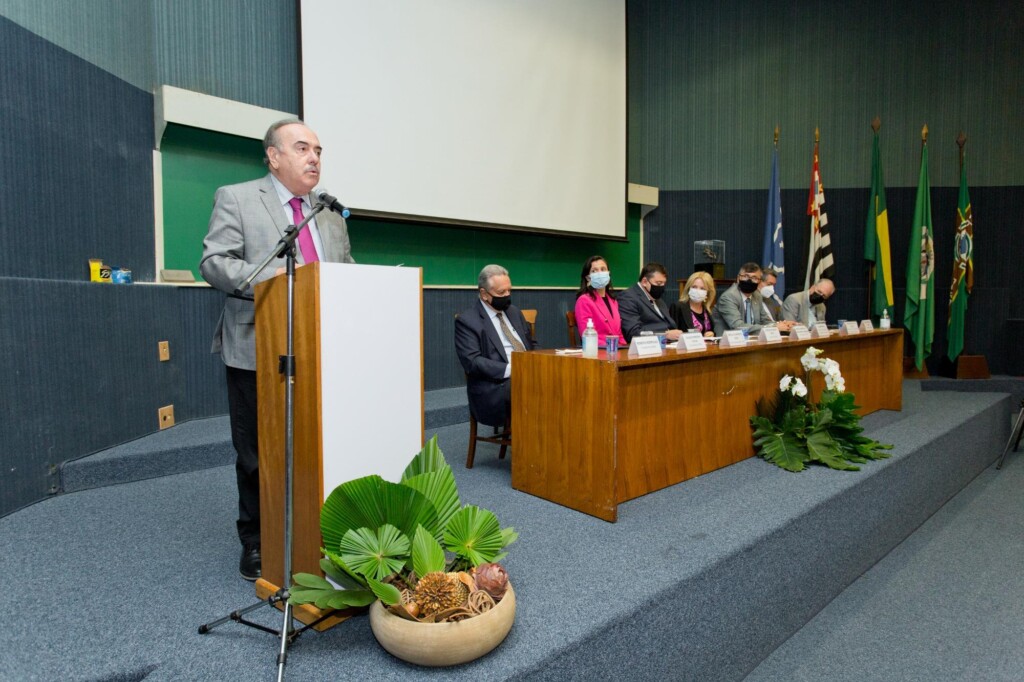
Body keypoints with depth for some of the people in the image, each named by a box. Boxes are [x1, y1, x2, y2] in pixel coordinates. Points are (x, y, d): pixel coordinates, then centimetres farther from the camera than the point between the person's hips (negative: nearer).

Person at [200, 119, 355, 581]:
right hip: (258, 352, -4)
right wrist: (272, 276, -23)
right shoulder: (236, 199, 1)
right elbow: (214, 262, -9)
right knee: (258, 453, 7)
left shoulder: (331, 212, 17)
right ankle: (256, 543, 24)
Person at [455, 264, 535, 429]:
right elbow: (472, 361, -13)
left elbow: (531, 346, 23)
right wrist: (510, 369, -21)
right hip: (496, 385, -6)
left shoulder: (514, 312, 20)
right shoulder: (467, 320, -2)